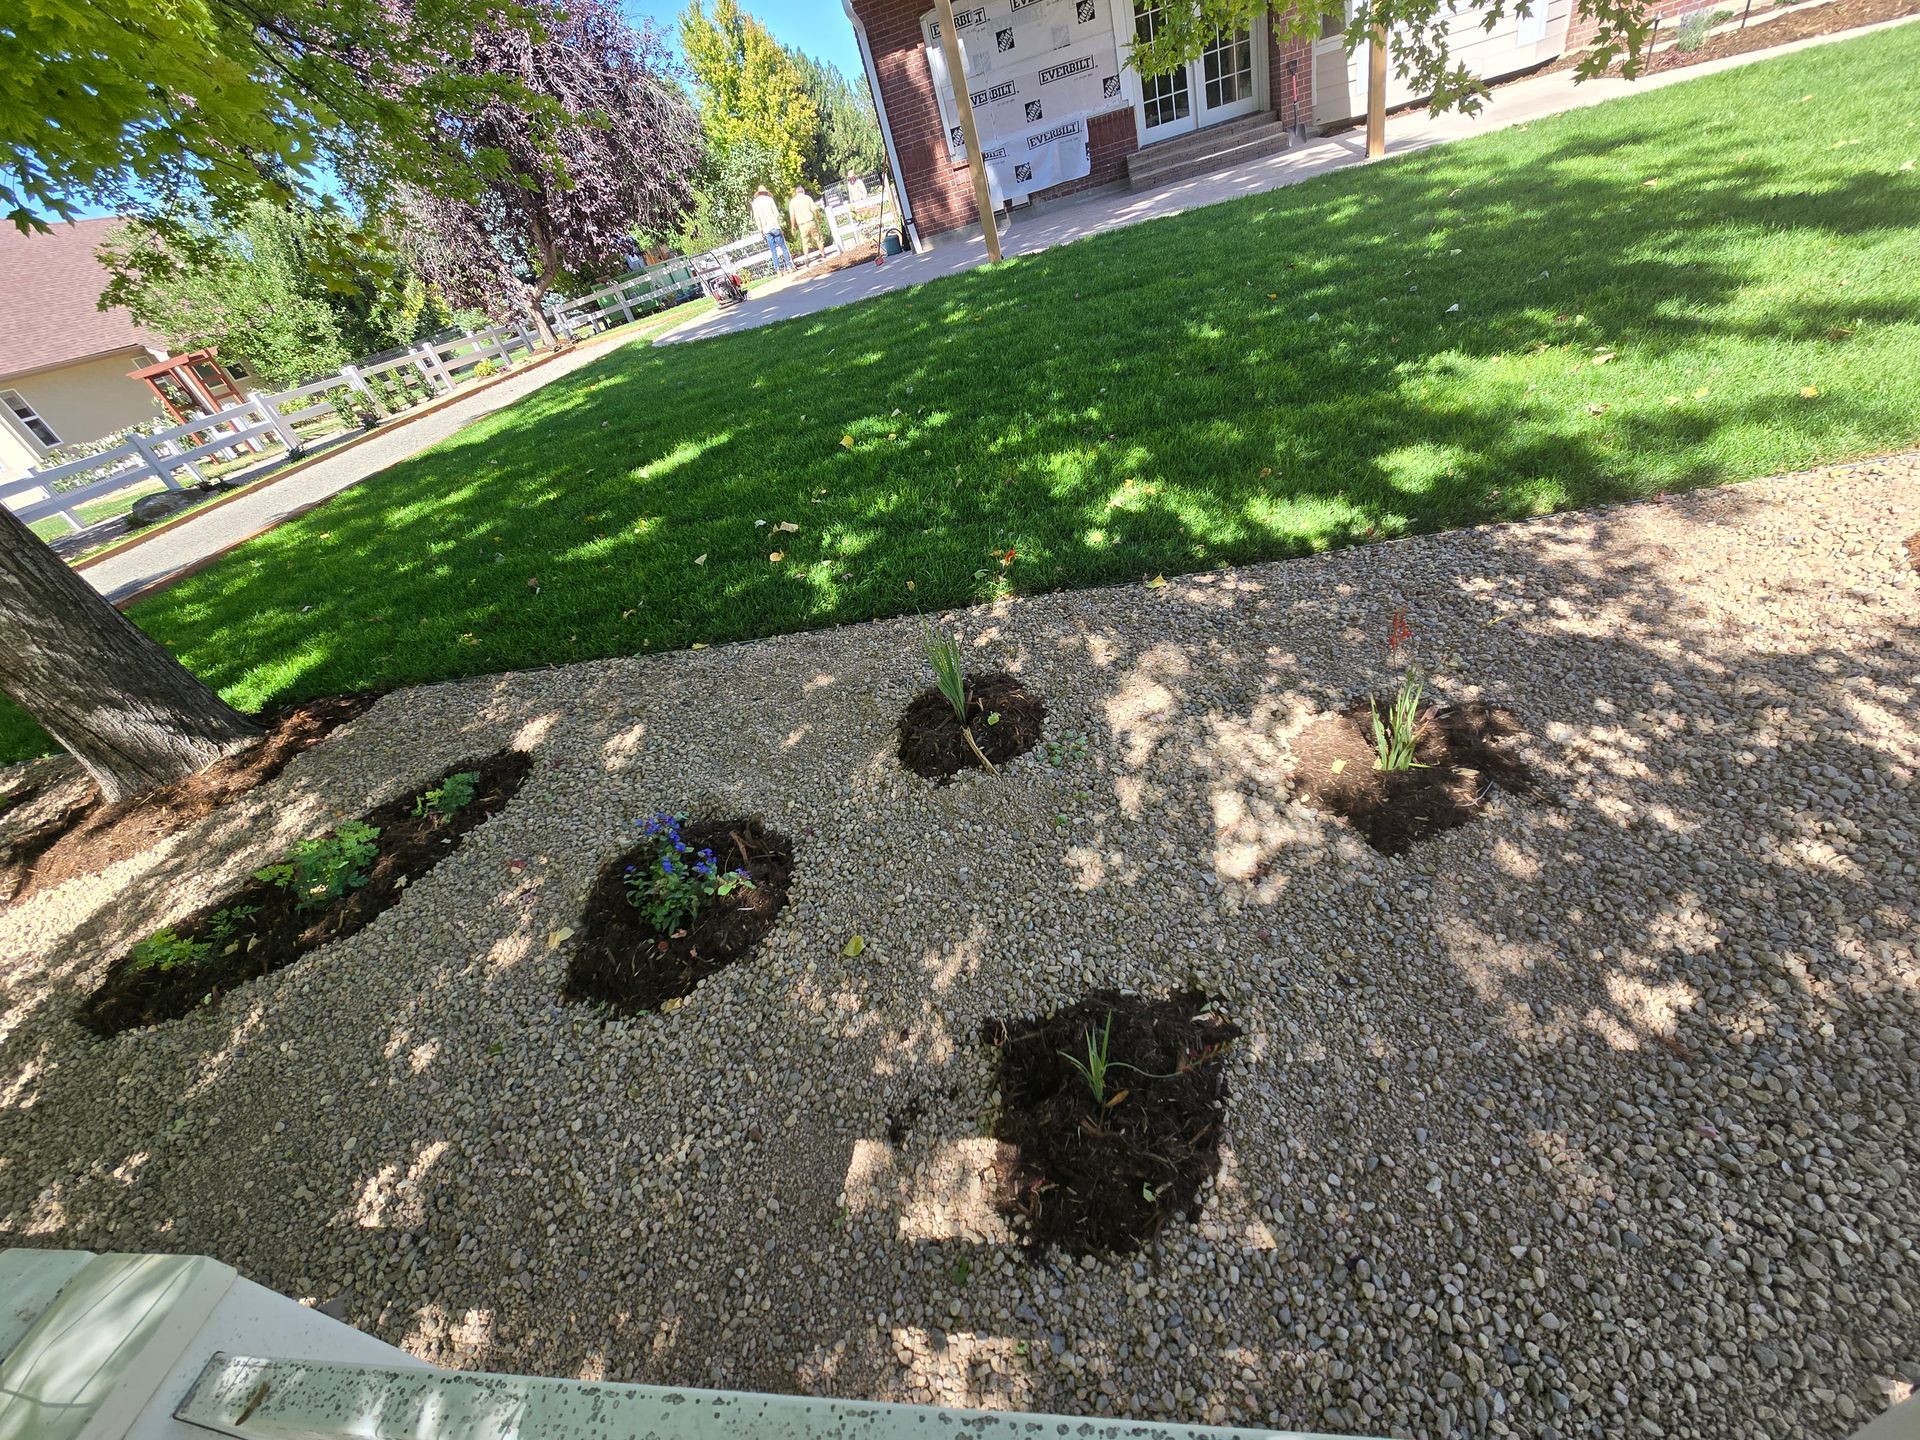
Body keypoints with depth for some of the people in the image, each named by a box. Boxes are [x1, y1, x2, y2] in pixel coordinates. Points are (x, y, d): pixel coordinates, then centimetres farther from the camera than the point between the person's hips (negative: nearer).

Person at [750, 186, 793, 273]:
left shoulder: (754, 203, 8)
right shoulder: (769, 199, 2)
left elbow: (757, 219, 5)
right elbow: (776, 214, -3)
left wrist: (761, 231, 9)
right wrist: (778, 224, 9)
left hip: (766, 230, 2)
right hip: (775, 226, -2)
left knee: (773, 250, 3)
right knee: (783, 247, 2)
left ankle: (778, 270, -3)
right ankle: (790, 266, -2)